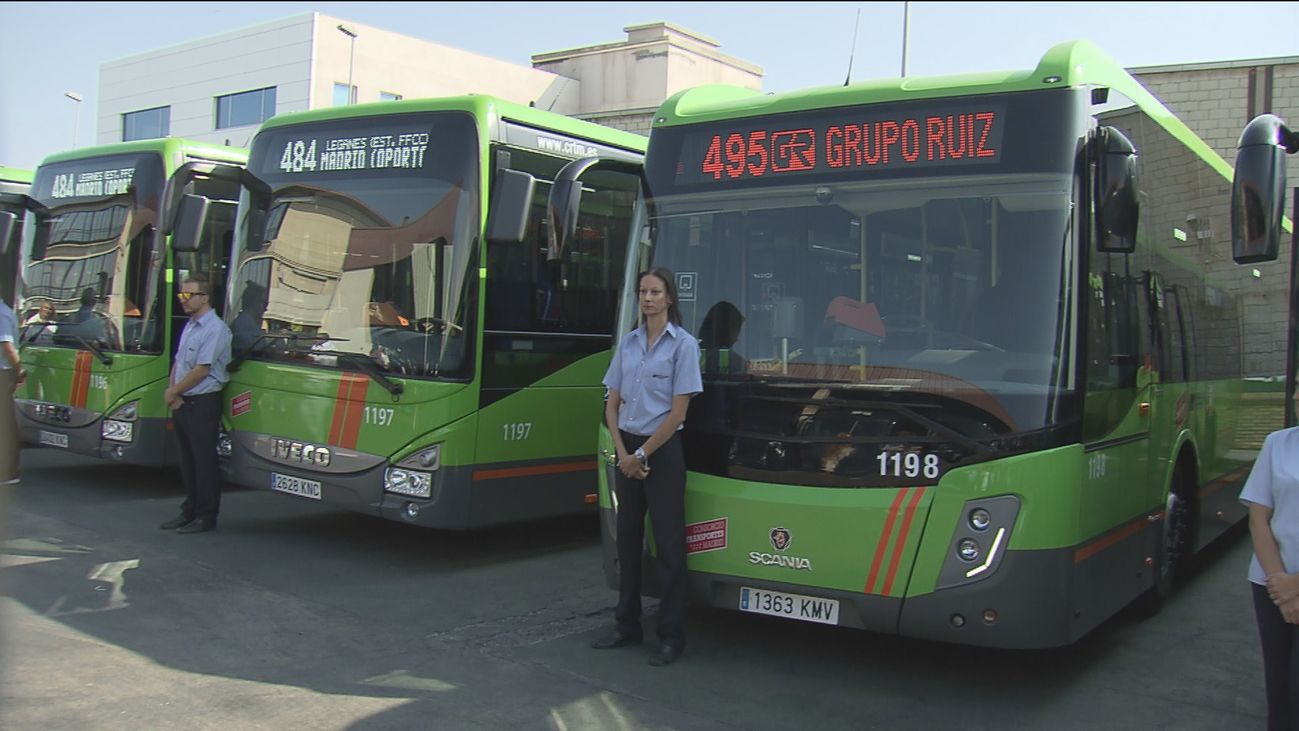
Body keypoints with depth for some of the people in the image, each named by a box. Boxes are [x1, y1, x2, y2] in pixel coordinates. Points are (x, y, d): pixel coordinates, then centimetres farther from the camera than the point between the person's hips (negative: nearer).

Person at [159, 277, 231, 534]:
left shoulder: (215, 329, -14)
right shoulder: (190, 326, 15)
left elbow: (201, 371, -18)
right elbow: (177, 363, 17)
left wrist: (173, 391, -8)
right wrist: (172, 392, 0)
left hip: (203, 403, -9)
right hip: (182, 403, 9)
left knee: (204, 460, -3)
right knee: (187, 460, 14)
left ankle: (206, 517, 4)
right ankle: (190, 511, 23)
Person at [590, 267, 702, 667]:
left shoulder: (683, 344, -7)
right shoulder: (628, 343, 9)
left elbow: (678, 413, -10)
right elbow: (612, 405, 10)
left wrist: (643, 455, -9)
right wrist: (623, 453, -3)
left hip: (662, 452, -5)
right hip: (628, 450, 5)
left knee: (668, 543, -1)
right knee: (628, 539, 11)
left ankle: (671, 637, 6)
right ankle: (627, 625, 23)